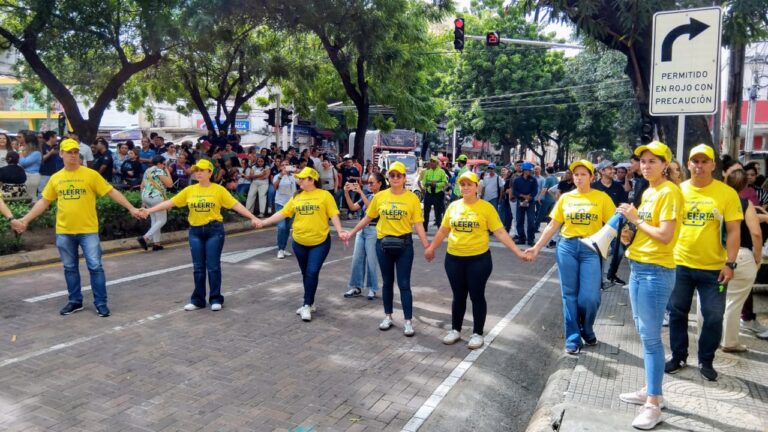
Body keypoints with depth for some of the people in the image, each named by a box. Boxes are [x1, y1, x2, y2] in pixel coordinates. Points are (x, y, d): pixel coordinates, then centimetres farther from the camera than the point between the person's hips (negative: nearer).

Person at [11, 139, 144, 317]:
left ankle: (101, 303, 7)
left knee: (95, 266, -3)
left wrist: (131, 208, -13)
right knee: (70, 268, 12)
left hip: (88, 230, -3)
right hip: (64, 232, 4)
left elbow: (112, 192, -6)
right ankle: (75, 301, 25)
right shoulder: (55, 178, 6)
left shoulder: (91, 174, -5)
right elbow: (43, 202, 14)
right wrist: (25, 220, 10)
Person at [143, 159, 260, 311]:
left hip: (214, 230, -3)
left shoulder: (219, 189, -4)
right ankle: (198, 300, 17)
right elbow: (170, 202, 4)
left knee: (213, 266, 1)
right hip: (195, 231, 3)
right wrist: (149, 210, -1)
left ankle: (216, 299, 13)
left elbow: (236, 205, -8)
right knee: (198, 267, 8)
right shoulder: (189, 190, 4)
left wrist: (252, 218, -16)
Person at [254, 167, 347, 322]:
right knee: (306, 274, 14)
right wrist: (264, 222, 0)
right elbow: (283, 213, 6)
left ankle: (307, 305, 1)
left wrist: (340, 231, -21)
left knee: (312, 272, -10)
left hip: (320, 242, -4)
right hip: (300, 242, 5)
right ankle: (309, 303, 28)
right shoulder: (296, 197, 5)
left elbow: (334, 215, -9)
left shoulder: (325, 195, -7)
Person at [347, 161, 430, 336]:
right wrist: (351, 232, 11)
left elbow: (418, 224, -6)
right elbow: (367, 218, 10)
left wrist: (427, 246, -13)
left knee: (404, 284, 0)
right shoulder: (379, 196, 0)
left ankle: (408, 322, 9)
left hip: (404, 244, -2)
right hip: (383, 243, 3)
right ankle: (388, 317, 27)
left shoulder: (412, 198, -6)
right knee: (387, 282, 13)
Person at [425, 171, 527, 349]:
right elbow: (443, 230, 14)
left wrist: (517, 252, -15)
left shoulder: (486, 207, -8)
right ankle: (455, 330, 29)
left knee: (477, 296, 7)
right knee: (458, 296, 14)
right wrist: (431, 248, 20)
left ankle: (478, 333, 20)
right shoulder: (453, 206, 3)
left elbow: (500, 232, -9)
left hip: (479, 259, -3)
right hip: (454, 258, 3)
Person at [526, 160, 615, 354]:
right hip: (566, 247, 2)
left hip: (591, 249, -2)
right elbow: (553, 225, 9)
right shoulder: (565, 198, 6)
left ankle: (587, 330, 23)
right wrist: (537, 247, 6)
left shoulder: (602, 197, -1)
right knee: (570, 295, 6)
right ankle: (573, 338, 17)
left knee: (589, 297, -7)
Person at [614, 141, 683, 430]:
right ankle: (649, 390, 29)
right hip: (637, 267, 9)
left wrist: (635, 219, -12)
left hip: (656, 271, -9)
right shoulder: (647, 192, 13)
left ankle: (654, 405, 5)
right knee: (644, 333, 16)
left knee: (651, 337, -4)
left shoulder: (669, 192, -14)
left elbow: (665, 236, -21)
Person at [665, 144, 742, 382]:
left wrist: (730, 263, -11)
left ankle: (706, 361, 25)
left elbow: (734, 231, -5)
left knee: (713, 317, 6)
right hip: (680, 264, 2)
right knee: (677, 312, 11)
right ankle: (678, 356, 28)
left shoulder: (727, 193, -6)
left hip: (714, 268, -2)